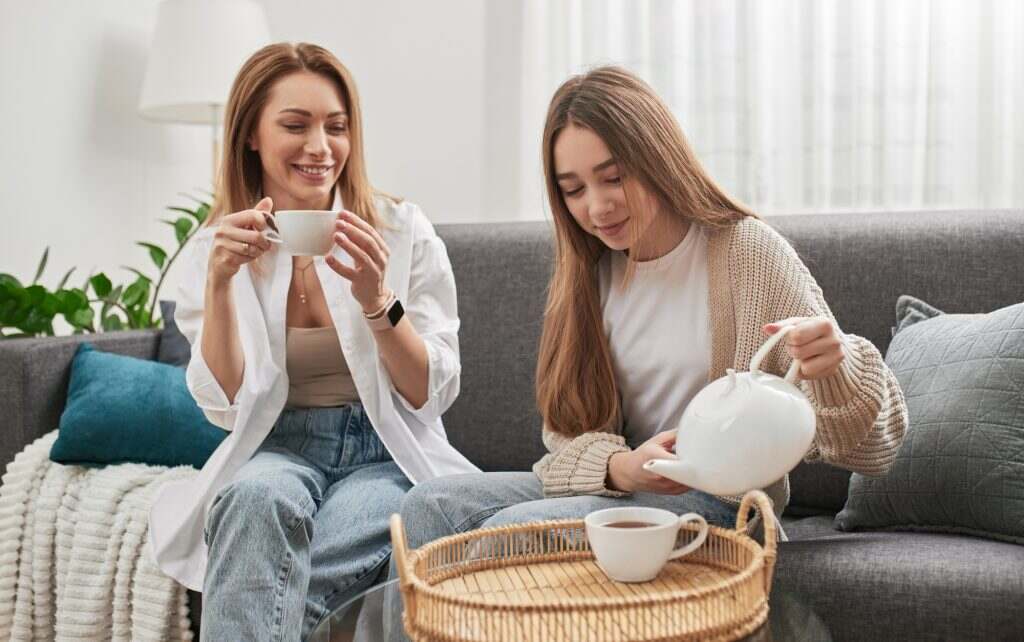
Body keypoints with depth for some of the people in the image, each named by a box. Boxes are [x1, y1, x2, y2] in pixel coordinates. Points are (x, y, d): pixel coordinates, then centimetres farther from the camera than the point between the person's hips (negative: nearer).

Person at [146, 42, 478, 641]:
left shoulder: (404, 229, -1)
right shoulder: (215, 247, 4)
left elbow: (432, 395, -4)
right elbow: (227, 405, -4)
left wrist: (376, 300, -21)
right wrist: (220, 280, -17)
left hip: (388, 454, -1)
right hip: (276, 449, 2)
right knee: (258, 498, -34)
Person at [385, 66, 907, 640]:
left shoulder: (748, 251, -10)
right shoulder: (590, 274, 7)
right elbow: (571, 433, 5)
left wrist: (834, 362, -34)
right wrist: (621, 467, -19)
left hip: (719, 503, -5)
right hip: (615, 485, 6)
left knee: (510, 529, -25)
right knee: (432, 505, -15)